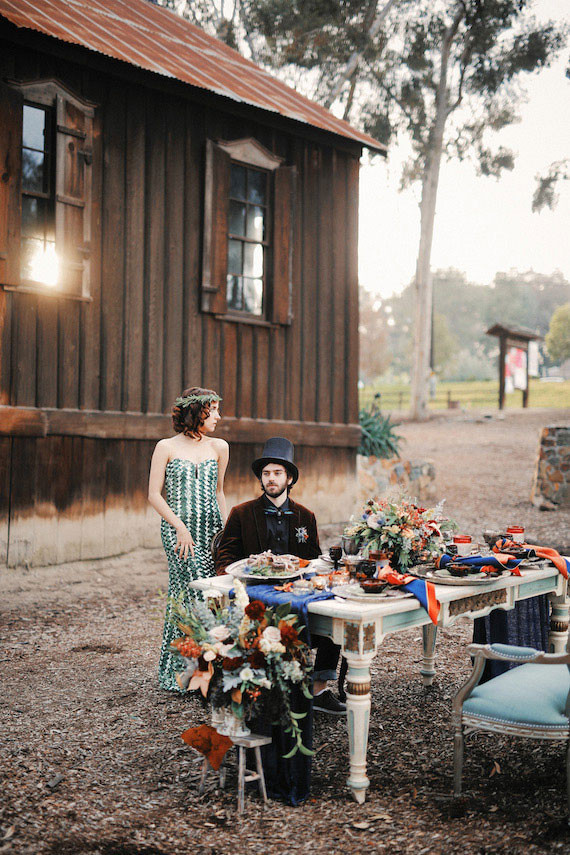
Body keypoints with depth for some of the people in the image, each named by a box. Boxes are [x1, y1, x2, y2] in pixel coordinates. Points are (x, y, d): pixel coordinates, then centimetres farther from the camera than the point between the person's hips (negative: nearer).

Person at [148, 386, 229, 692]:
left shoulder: (219, 447, 12)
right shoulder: (166, 447, 1)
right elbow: (154, 495, -1)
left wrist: (227, 527, 12)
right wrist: (180, 528, -10)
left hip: (210, 527, 4)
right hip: (178, 528, -4)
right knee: (194, 591, -14)